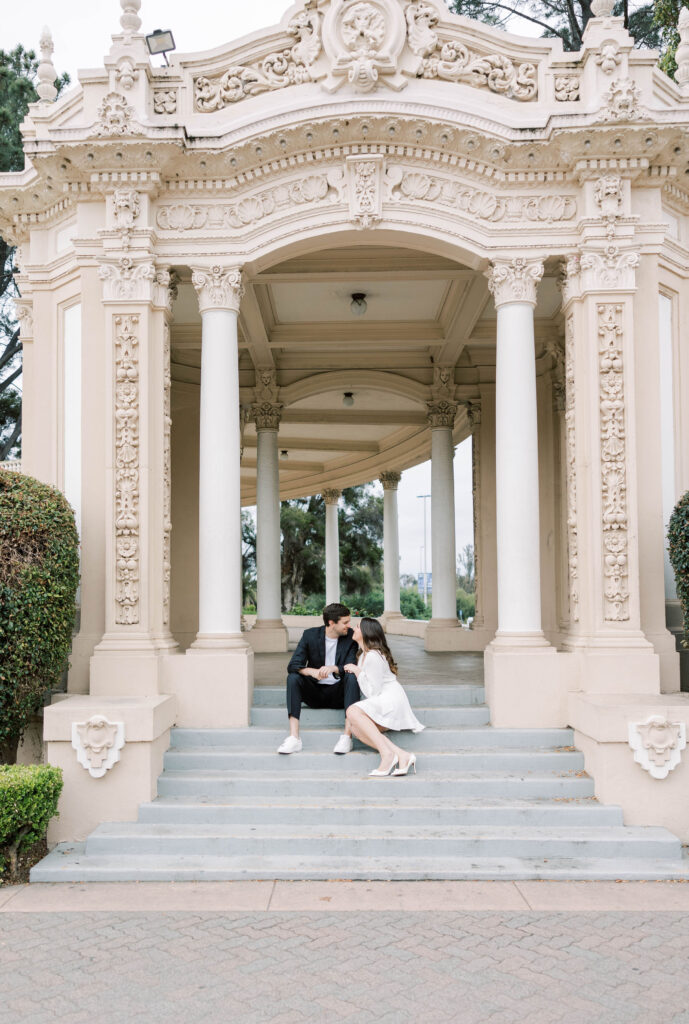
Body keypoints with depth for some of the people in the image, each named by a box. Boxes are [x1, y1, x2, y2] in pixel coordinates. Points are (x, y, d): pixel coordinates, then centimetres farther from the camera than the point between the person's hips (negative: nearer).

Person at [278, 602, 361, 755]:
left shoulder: (351, 637, -5)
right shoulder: (310, 635, -5)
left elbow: (351, 667, -13)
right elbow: (293, 665, -13)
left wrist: (334, 668, -36)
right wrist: (312, 671, -34)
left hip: (338, 693, -1)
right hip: (315, 691, 1)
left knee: (352, 677, -30)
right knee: (293, 677, -25)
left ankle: (347, 736, -35)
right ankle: (294, 738, -33)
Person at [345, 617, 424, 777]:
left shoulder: (373, 656, -14)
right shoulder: (364, 654, 18)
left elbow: (372, 692, -16)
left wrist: (357, 671, -9)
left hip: (391, 700, -10)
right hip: (380, 703, 10)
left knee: (352, 711, -29)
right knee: (356, 728, -15)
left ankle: (387, 753, -37)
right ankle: (402, 755, -25)